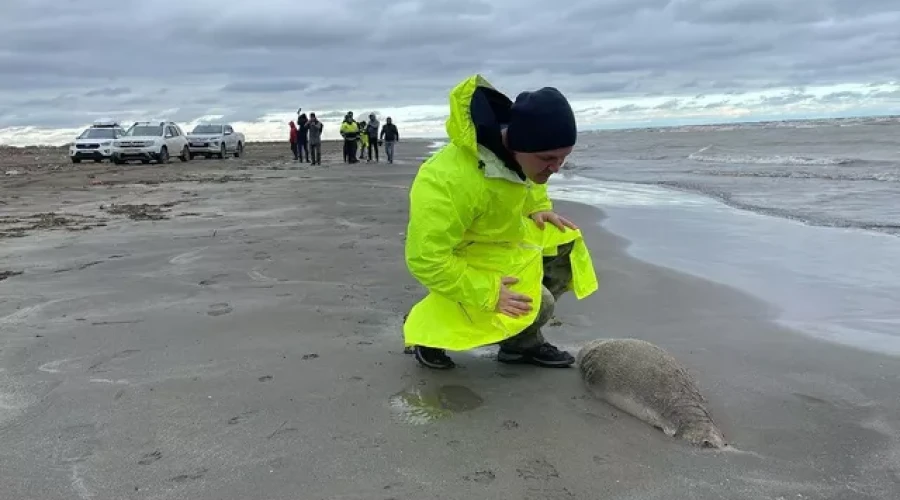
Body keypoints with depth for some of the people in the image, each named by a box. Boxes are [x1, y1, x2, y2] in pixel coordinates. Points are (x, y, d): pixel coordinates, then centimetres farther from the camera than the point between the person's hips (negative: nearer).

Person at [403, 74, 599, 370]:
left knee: (566, 243, 5)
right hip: (455, 258, -8)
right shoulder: (450, 182, -40)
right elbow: (426, 259, -36)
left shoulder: (517, 140, -15)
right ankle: (426, 328, -2)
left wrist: (539, 208, 0)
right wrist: (487, 295, -33)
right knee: (535, 305, -19)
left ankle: (521, 342, 11)